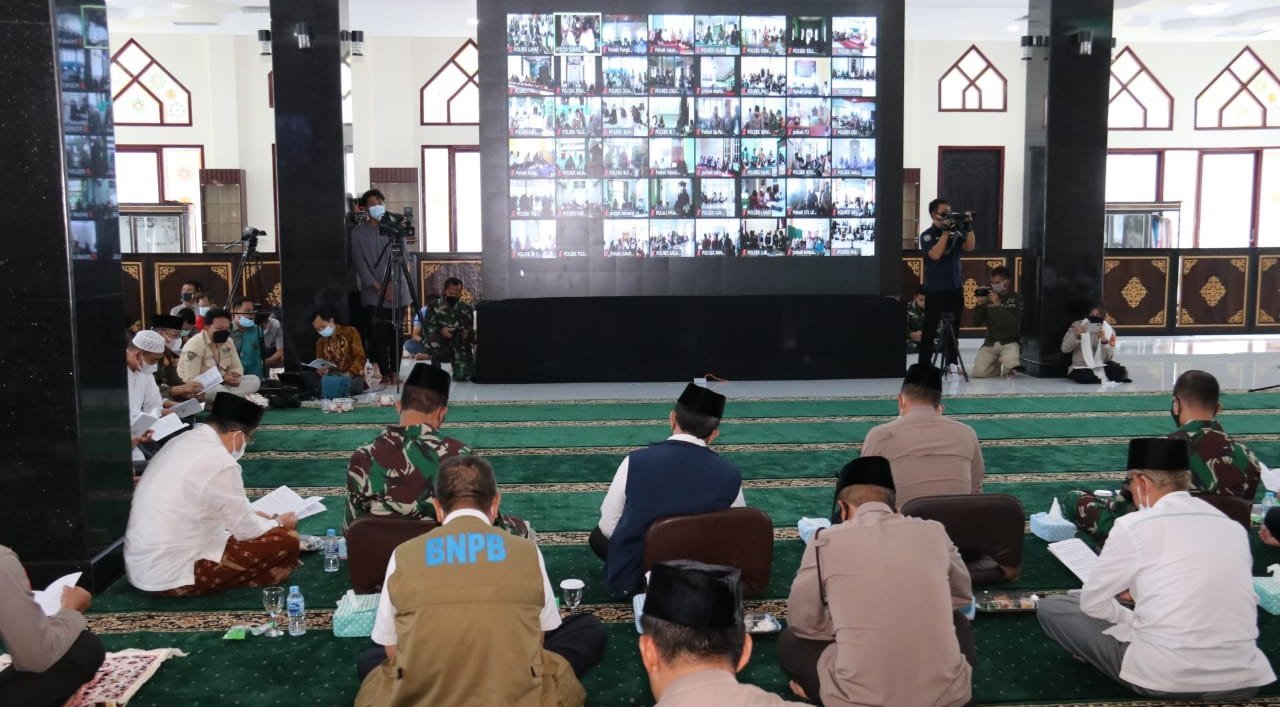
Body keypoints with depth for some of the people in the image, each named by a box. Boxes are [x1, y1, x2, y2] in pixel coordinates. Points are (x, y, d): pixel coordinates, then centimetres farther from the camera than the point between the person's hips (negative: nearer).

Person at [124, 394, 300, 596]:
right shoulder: (219, 462, -21)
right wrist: (278, 524, 8)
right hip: (171, 576, -10)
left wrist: (251, 516, 23)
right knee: (287, 541, -8)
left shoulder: (181, 443, 6)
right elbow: (245, 530, -11)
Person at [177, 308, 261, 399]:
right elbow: (191, 380, -24)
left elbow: (237, 368, 12)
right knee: (217, 390, -41)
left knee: (254, 380, -12)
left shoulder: (228, 341, 4)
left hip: (222, 384, 8)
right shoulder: (195, 345, -19)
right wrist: (222, 379, -25)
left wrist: (234, 376, -14)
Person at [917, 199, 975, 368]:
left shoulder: (955, 233, 9)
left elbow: (969, 247, -2)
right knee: (930, 328, -5)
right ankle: (923, 365, -3)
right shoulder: (927, 235, -5)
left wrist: (969, 229, -14)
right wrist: (945, 232, -21)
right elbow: (935, 254, -20)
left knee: (953, 328, 9)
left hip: (955, 287, 5)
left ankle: (951, 363, 17)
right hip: (935, 289, -5)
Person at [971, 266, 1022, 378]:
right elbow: (977, 322, 5)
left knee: (1010, 366, -32)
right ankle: (996, 365, 15)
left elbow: (1014, 323, -17)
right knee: (978, 372, -17)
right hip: (990, 342, 3)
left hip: (1010, 342, -3)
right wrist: (980, 304, -10)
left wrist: (999, 304, -19)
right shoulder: (989, 299, 7)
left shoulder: (1017, 299, -3)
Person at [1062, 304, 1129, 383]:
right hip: (1081, 367, -2)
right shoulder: (1078, 326, -3)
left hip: (1101, 367, 2)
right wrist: (1076, 336, -24)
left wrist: (1104, 341, -23)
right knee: (1085, 376, -37)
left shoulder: (1109, 330, 1)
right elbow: (1065, 349, -9)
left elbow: (1109, 357, -7)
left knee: (1120, 372, -27)